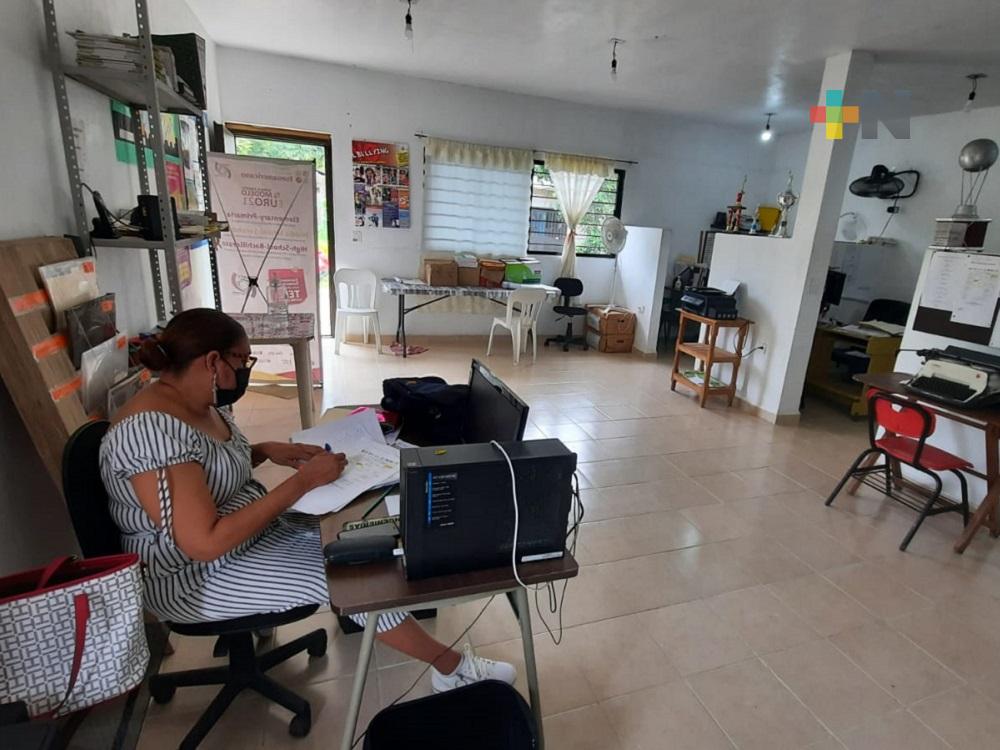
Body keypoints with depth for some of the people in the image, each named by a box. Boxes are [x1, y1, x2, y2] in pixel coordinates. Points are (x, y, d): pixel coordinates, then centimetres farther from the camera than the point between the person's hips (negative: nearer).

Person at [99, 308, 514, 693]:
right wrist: (304, 480, -30)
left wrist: (266, 450, -1)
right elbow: (207, 543, -33)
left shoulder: (201, 403, 0)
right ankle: (451, 666, 4)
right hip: (197, 576, -9)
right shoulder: (151, 430, -30)